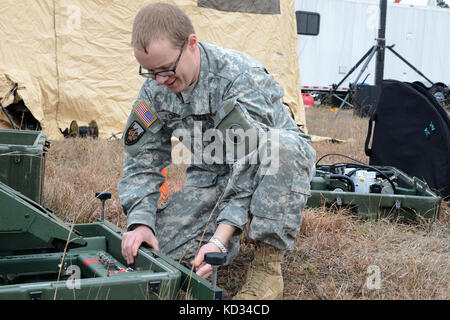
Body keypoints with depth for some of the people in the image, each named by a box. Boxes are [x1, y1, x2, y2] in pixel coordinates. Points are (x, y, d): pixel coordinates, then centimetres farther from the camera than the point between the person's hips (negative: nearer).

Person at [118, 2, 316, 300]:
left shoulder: (244, 77, -30)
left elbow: (250, 162, -35)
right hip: (213, 171, 4)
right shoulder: (155, 88, -10)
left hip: (282, 162, -4)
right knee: (163, 246, -17)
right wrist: (140, 222, -23)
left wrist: (220, 239, -41)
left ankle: (268, 263, -26)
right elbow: (143, 159, -6)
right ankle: (237, 224, 12)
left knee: (281, 143, -42)